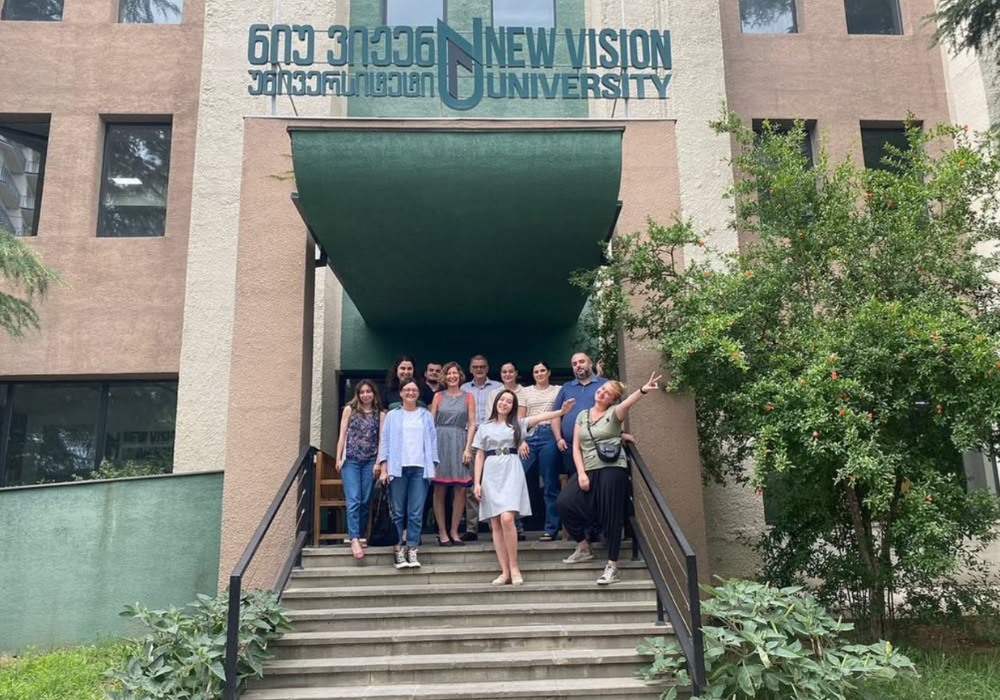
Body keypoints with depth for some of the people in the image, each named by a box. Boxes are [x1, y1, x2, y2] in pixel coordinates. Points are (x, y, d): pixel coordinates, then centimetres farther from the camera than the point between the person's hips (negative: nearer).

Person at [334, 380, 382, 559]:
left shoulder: (379, 414, 7)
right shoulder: (349, 410, 7)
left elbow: (381, 440, 4)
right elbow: (342, 435, 4)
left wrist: (378, 462, -5)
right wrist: (338, 458, -2)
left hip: (370, 462, 2)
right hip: (351, 460, -2)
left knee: (365, 501, 3)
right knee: (353, 500, -11)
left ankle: (356, 534, 16)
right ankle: (354, 539, -16)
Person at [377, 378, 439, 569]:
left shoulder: (426, 416, 13)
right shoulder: (392, 416, 10)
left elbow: (432, 441, 11)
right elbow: (385, 441, 7)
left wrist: (433, 467, 3)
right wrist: (383, 468, -2)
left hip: (420, 468, 1)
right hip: (398, 468, 0)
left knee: (416, 512, -3)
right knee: (398, 512, -1)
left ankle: (412, 550, 2)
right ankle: (397, 550, 4)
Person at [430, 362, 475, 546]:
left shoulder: (468, 397, 8)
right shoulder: (438, 396, 9)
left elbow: (471, 424, 4)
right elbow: (431, 422, 7)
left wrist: (468, 448, -6)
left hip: (460, 443, 0)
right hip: (440, 442, 0)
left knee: (460, 489, -2)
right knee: (439, 489, -1)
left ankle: (454, 531, 10)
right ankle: (442, 532, 7)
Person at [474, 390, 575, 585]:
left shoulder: (518, 424, 10)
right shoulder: (485, 427, 14)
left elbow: (540, 417, -6)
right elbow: (479, 456, 12)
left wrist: (561, 411, -23)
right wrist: (477, 482, 3)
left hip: (511, 472, -2)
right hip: (490, 474, 2)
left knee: (507, 519, -19)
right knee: (495, 524, -2)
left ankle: (514, 567, -6)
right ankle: (504, 571, 2)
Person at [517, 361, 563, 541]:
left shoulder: (558, 390, 9)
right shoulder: (525, 392, 15)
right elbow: (520, 419, 10)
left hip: (549, 436, -2)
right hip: (529, 436, 2)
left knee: (550, 484, 0)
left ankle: (551, 528, 8)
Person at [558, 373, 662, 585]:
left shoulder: (614, 413, 1)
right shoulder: (582, 415, 14)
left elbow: (627, 403, -22)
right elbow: (576, 447, 9)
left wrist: (643, 390, -44)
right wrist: (581, 473, -4)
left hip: (612, 469, -4)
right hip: (588, 470, 4)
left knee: (611, 516, -6)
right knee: (565, 502, -12)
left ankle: (612, 567, 1)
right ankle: (584, 547, 9)